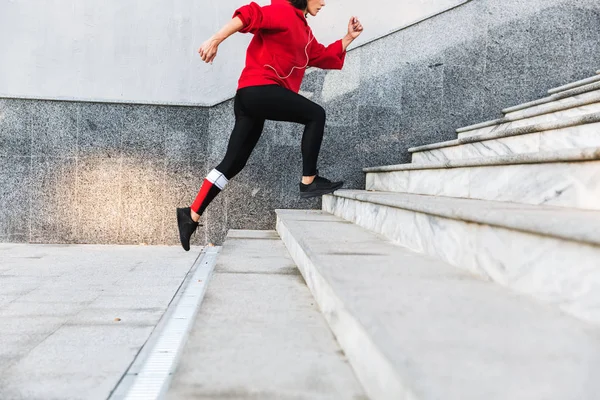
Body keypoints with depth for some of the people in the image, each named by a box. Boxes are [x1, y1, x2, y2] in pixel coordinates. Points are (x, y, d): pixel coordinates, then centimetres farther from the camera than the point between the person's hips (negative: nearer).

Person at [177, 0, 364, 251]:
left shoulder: (305, 32, 26)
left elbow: (327, 58, 29)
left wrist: (349, 37, 21)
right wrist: (215, 40, -24)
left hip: (253, 97, 9)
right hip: (258, 89, -9)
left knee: (233, 163, 7)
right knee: (315, 114, -7)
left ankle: (191, 215, 9)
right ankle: (309, 181, -5)